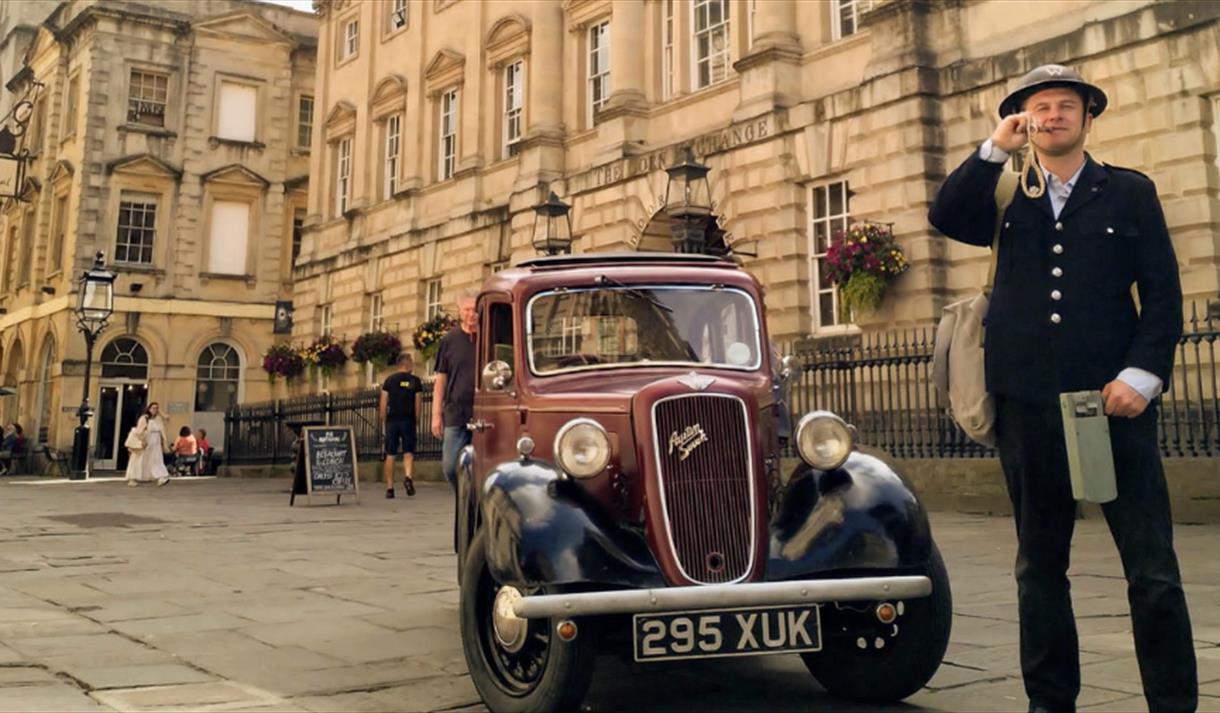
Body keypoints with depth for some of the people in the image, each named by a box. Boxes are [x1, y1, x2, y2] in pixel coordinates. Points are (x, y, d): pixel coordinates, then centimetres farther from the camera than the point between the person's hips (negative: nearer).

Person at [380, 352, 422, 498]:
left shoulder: (390, 380, 4)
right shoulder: (415, 381, 2)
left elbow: (383, 404, 1)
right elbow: (418, 404, 1)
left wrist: (383, 421, 9)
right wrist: (416, 420, 12)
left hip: (392, 420, 1)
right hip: (408, 420, -1)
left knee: (390, 455, 6)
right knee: (408, 452, 5)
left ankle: (389, 488, 6)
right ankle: (408, 477, -21)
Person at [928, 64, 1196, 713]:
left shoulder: (1130, 193, 9)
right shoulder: (1009, 202, 14)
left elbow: (1163, 295, 3)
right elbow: (944, 217, -6)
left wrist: (1142, 375, -9)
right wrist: (995, 149, -7)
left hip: (1113, 398, -2)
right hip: (1028, 403, 2)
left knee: (1152, 567, -3)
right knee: (1040, 563, 10)